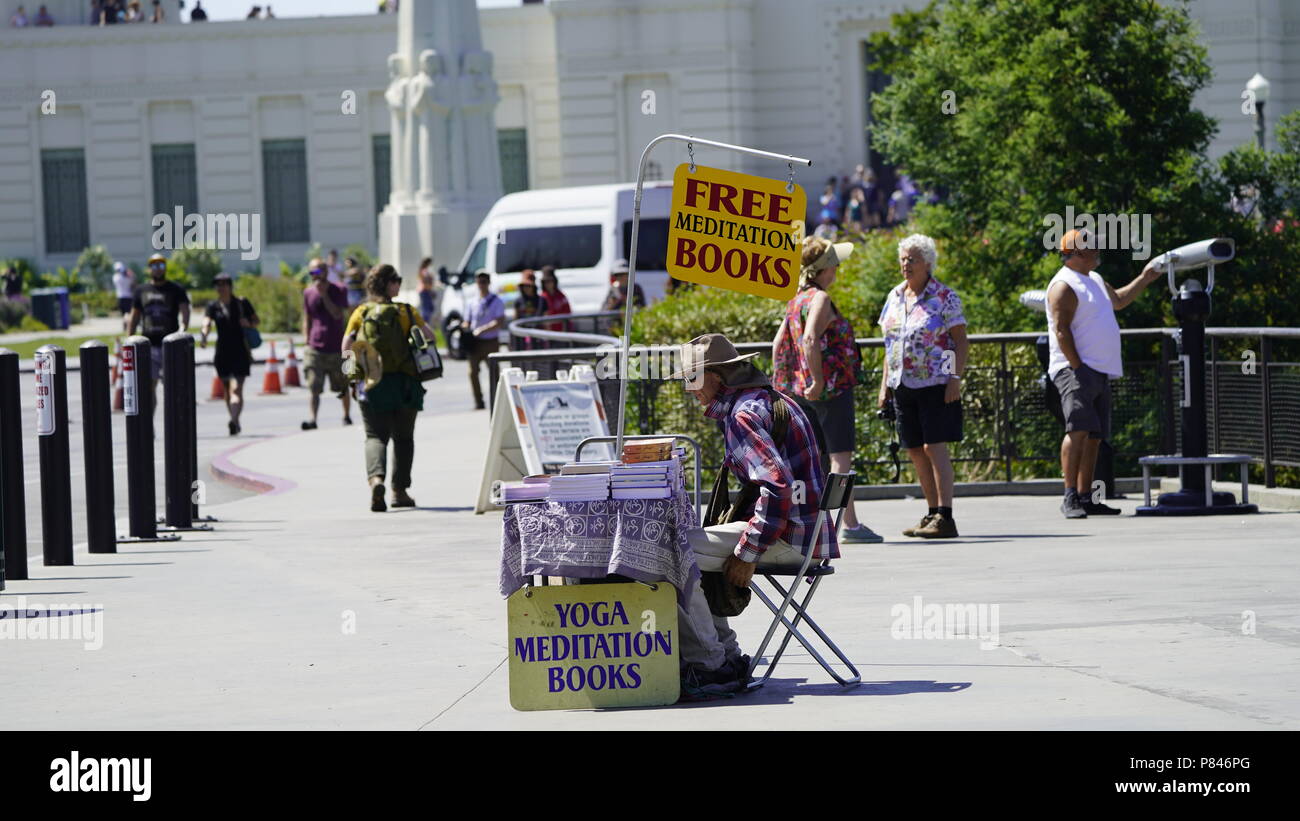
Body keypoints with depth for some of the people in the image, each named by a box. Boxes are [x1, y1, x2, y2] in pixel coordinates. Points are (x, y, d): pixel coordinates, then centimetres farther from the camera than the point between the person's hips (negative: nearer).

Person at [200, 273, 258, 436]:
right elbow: (207, 323, -11)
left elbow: (257, 321, 13)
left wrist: (249, 323, -10)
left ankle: (234, 421, -31)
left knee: (236, 388, -17)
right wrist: (203, 336, -32)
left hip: (240, 353, -3)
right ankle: (236, 422, 26)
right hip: (223, 353, 3)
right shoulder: (213, 306, 5)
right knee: (228, 390, 12)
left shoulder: (242, 304, 2)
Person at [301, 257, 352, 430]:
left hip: (336, 348, -1)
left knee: (342, 387, 11)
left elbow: (339, 315, -14)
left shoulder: (338, 291, -1)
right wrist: (306, 342, 4)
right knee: (314, 387, -12)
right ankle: (312, 419, -18)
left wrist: (324, 294, -17)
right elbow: (306, 320, 13)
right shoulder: (308, 293, 9)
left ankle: (347, 416, 29)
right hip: (315, 348, 1)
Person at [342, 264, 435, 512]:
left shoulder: (361, 313, 2)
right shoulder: (405, 311, -2)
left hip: (371, 384, 1)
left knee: (375, 436, 3)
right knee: (403, 438, 13)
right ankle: (400, 490, 14)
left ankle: (376, 478, -24)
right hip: (404, 382, -1)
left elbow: (346, 347, -3)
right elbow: (429, 336, 2)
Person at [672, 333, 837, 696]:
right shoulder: (770, 401, 19)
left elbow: (777, 485, -26)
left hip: (785, 536, -11)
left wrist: (748, 553, -23)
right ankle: (726, 656, 16)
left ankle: (709, 666, -12)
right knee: (689, 552, 22)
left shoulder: (743, 414, -15)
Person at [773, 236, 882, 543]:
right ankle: (850, 524, -8)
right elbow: (810, 339, -25)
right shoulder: (820, 299, -12)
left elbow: (778, 343, 17)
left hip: (802, 390, 9)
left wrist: (781, 383, 18)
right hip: (832, 389, -9)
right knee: (841, 456, -7)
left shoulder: (796, 300, 14)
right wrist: (818, 380, -22)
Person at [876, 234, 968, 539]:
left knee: (934, 446, -13)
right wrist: (884, 383, 14)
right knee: (915, 451, 7)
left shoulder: (944, 297, -5)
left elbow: (961, 341, -6)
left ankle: (945, 517, -15)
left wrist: (955, 379, -15)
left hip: (935, 384, -7)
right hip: (903, 385, 7)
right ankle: (933, 512, 15)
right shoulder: (895, 297, 13)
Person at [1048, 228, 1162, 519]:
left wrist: (1144, 279, 36)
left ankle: (1085, 498, 10)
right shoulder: (1065, 285, -10)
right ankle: (1070, 497, -22)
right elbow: (1061, 330, -17)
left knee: (1094, 436, 7)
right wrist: (1077, 367, -20)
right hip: (1076, 371, -10)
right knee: (1078, 430, -19)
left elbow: (1117, 300, 41)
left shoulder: (1094, 280, 21)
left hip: (1100, 373, 10)